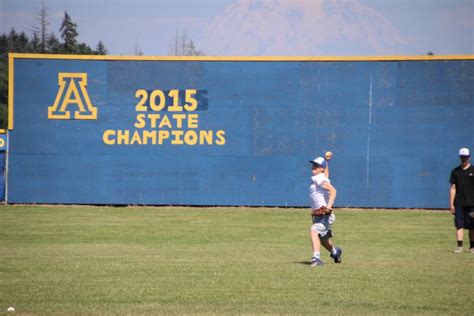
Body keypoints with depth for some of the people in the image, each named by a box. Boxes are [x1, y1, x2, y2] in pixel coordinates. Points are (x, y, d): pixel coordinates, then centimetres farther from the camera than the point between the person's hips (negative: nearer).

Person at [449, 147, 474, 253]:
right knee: (459, 225, -8)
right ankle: (459, 246, -12)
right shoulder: (455, 171, 7)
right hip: (459, 204, 1)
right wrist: (451, 204, 0)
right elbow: (453, 188, 7)